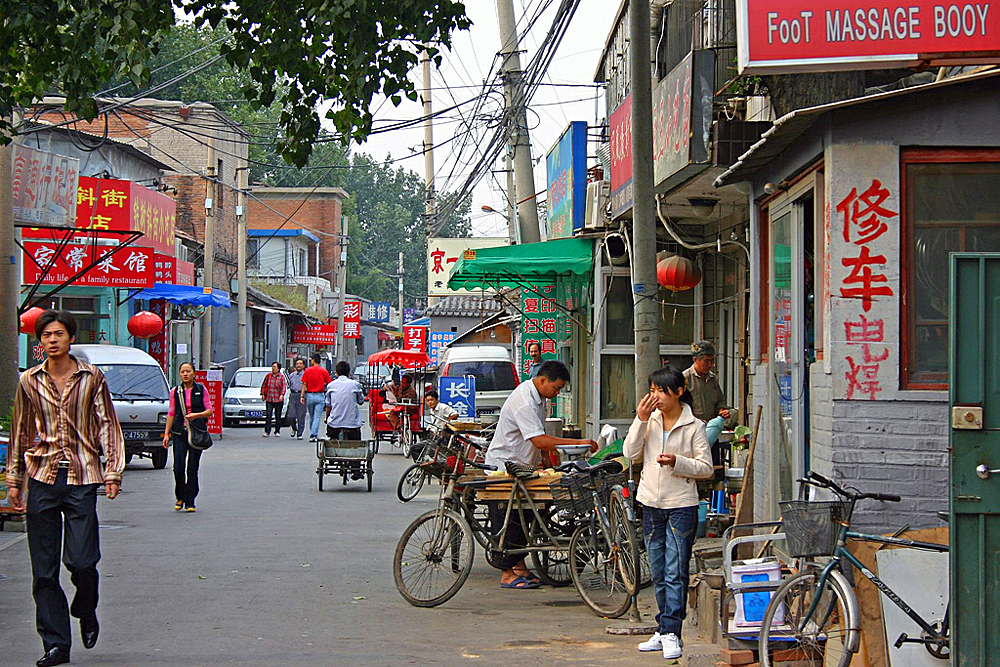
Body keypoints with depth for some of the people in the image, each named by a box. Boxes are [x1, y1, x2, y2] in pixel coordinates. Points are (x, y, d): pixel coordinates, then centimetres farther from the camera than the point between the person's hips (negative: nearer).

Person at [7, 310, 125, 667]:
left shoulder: (91, 378, 4)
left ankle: (86, 613, 22)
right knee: (44, 569, 0)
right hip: (42, 479, 2)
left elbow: (108, 426, 7)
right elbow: (19, 433, 14)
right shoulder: (29, 381, 8)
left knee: (82, 561, -9)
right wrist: (14, 480, 12)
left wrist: (113, 471, -1)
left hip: (82, 478, -2)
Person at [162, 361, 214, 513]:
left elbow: (209, 411, 4)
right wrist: (166, 433, 5)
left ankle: (190, 502, 6)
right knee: (178, 467, -8)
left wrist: (196, 415, -14)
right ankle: (180, 498, 12)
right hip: (179, 432, 1)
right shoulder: (175, 392, 8)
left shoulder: (201, 390, 4)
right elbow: (171, 414, 11)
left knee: (193, 468, -1)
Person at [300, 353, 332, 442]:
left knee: (311, 417, 15)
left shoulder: (307, 371, -1)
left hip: (310, 395, 1)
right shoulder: (324, 371, -2)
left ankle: (313, 434, 22)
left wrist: (302, 396, 0)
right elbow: (329, 384, 0)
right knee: (317, 417, -2)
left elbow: (304, 384, -2)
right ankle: (313, 435, -10)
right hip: (320, 396, -1)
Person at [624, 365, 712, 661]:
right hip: (651, 503, 5)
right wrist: (640, 420, -9)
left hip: (681, 506, -5)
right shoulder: (650, 420, 7)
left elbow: (706, 468, -3)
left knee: (675, 573, -9)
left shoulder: (694, 426, -5)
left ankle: (670, 632, -9)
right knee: (658, 574, 10)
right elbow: (630, 453, -1)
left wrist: (677, 462, -19)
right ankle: (664, 631, 18)